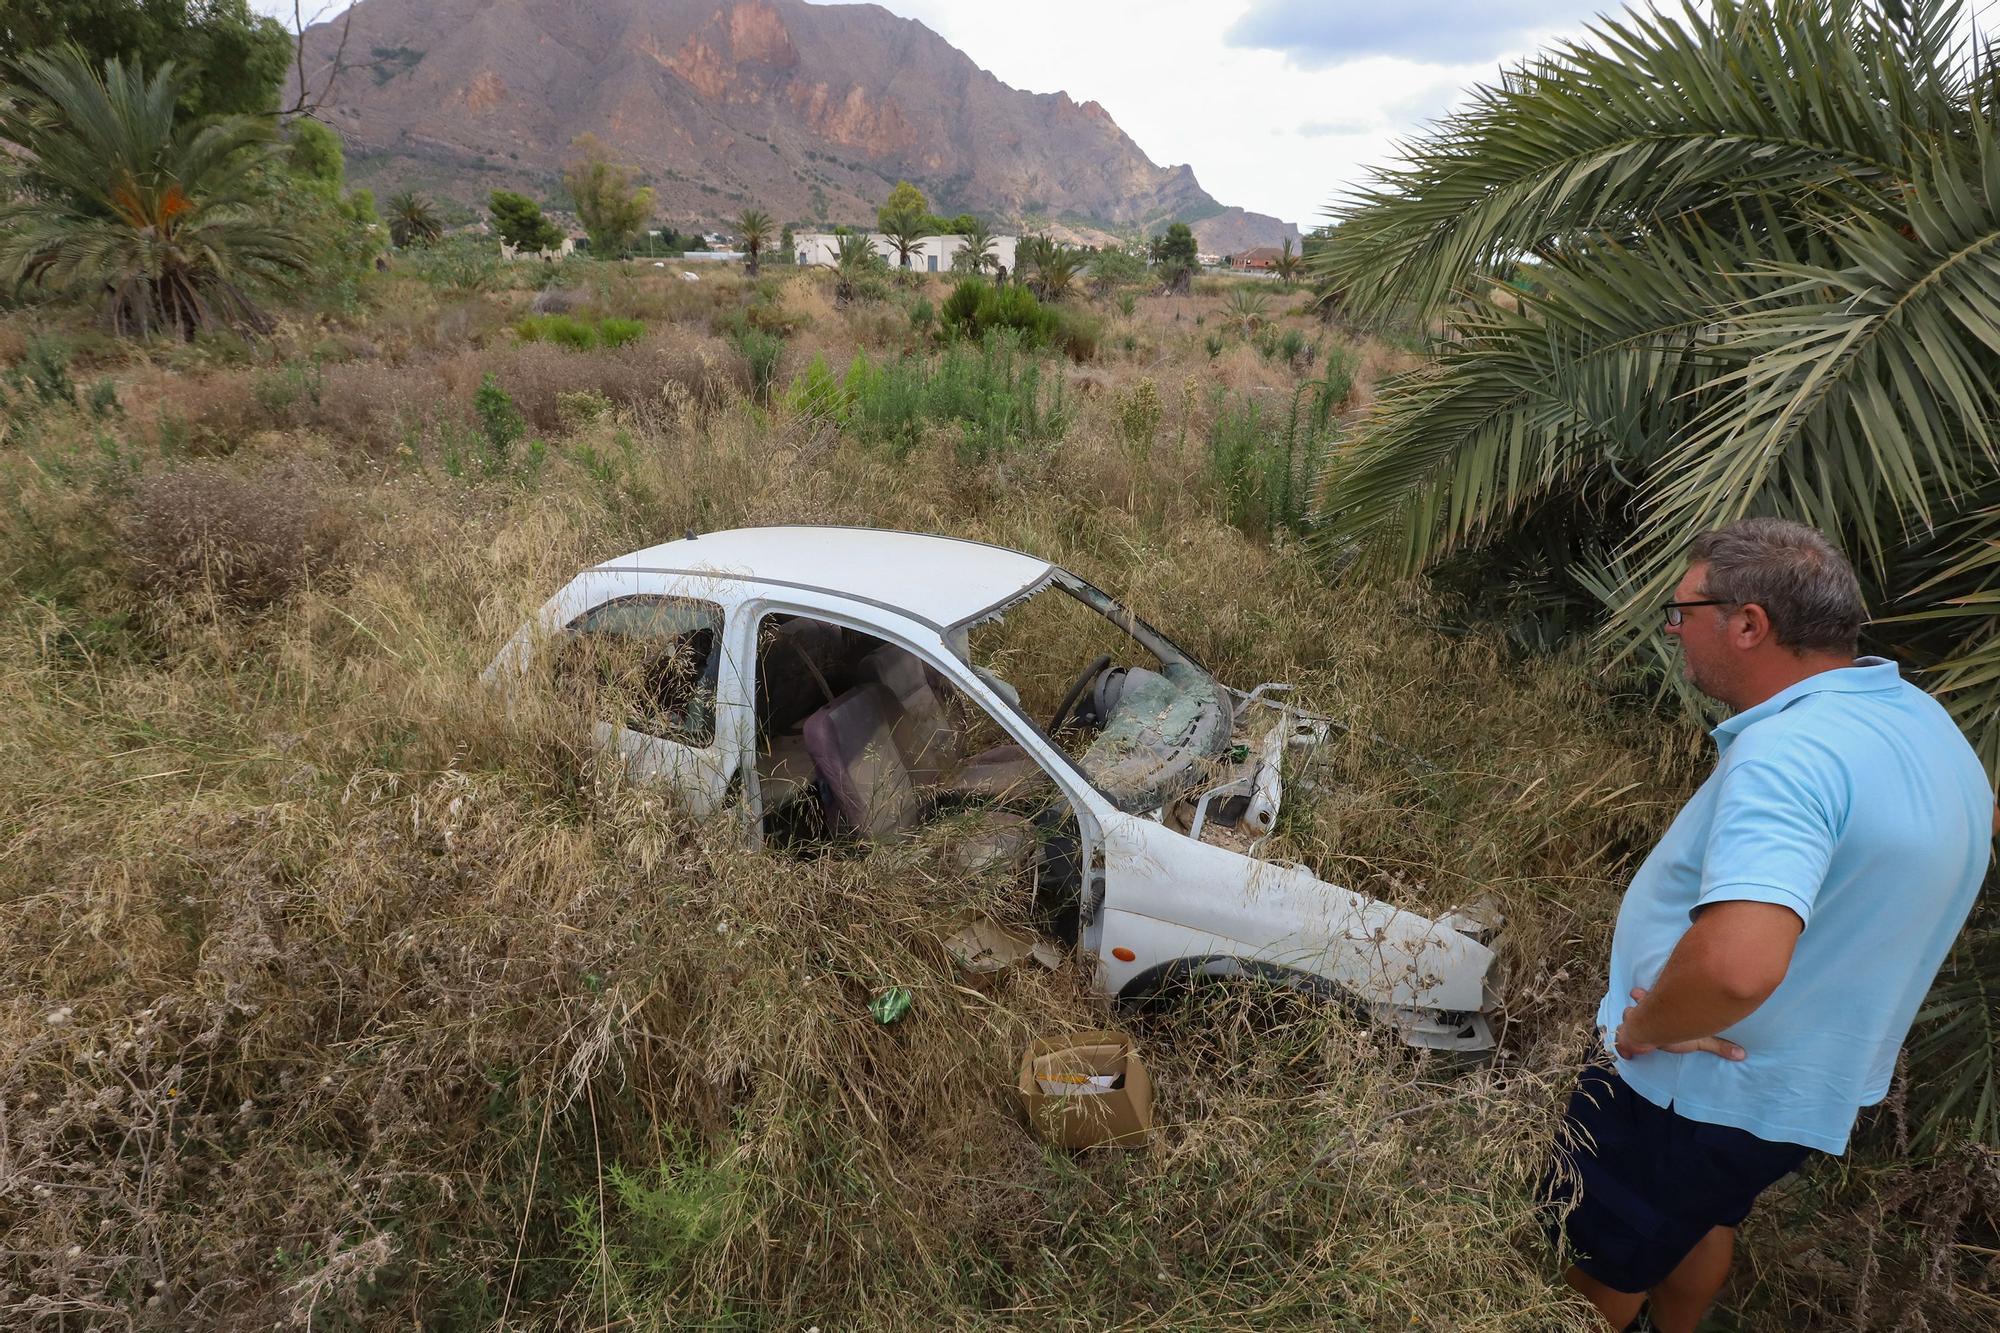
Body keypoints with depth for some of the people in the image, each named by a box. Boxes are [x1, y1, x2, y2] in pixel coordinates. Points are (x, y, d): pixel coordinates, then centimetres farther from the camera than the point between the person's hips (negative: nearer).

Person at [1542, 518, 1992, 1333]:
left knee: (1603, 1264, 16)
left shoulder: (1788, 751, -35)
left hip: (1694, 1095, -9)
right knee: (1704, 1221, 33)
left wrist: (1642, 1027, -27)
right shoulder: (1924, 719, -2)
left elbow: (1737, 966, -47)